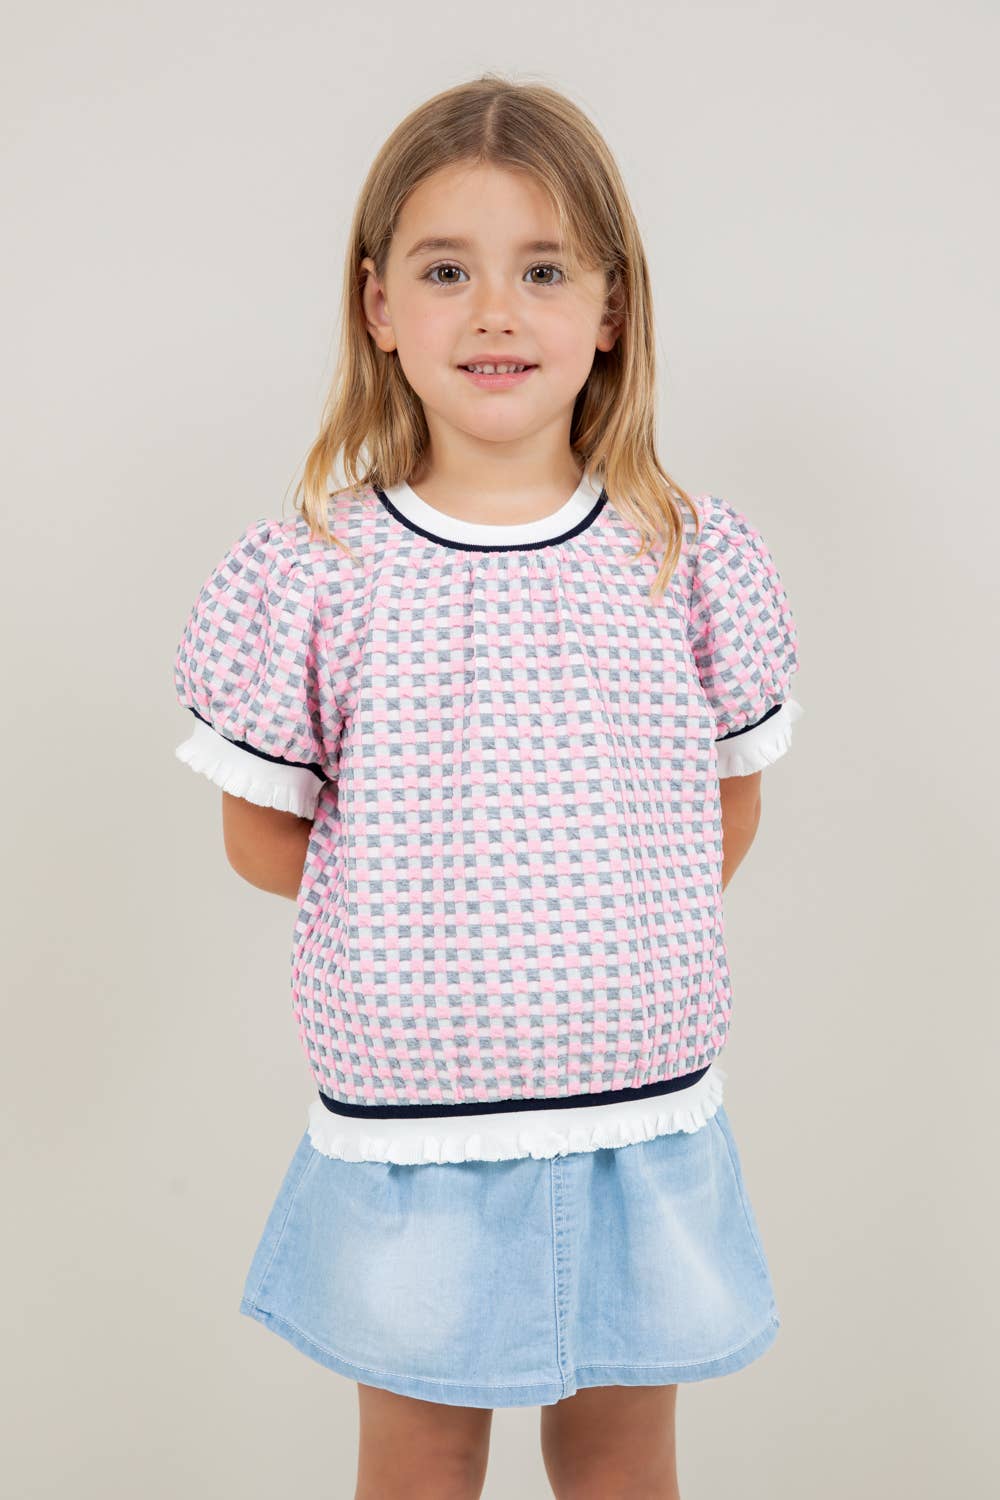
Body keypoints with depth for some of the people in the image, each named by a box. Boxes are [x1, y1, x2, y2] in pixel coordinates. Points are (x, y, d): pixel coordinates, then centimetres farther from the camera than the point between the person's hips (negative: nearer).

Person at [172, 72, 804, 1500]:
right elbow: (262, 837, 0)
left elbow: (729, 806, 7)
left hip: (642, 1120, 2)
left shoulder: (697, 559, -4)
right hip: (405, 1130, -1)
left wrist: (607, 947, 0)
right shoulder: (309, 576, -9)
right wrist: (425, 918, -4)